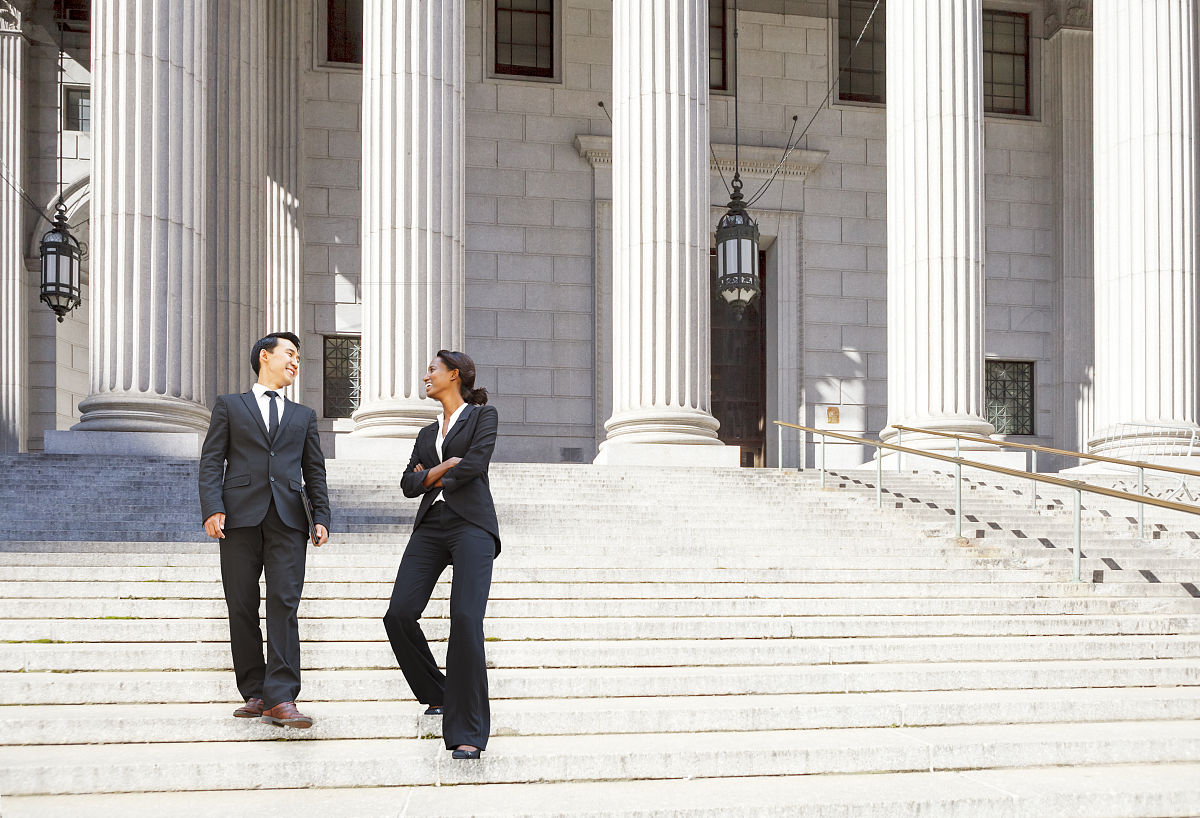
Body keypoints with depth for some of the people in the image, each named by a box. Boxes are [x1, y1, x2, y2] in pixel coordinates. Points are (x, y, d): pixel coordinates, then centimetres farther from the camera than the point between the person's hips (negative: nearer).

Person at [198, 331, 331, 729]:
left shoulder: (303, 416, 24)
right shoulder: (229, 406, 16)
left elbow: (314, 470, 19)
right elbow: (211, 461, 6)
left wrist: (321, 517, 5)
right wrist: (212, 508, -8)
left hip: (288, 518, 1)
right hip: (241, 516, -1)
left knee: (283, 605, -11)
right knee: (242, 608, 0)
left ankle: (281, 699, -17)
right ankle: (254, 693, 8)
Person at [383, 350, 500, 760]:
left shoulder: (482, 415, 9)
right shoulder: (427, 434, 26)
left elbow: (477, 463, -8)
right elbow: (409, 484, 14)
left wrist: (433, 478, 3)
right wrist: (441, 468, -4)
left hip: (471, 525, -6)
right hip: (430, 528, 6)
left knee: (466, 618, -21)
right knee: (399, 614, -9)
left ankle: (467, 731, -19)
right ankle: (438, 693, 15)